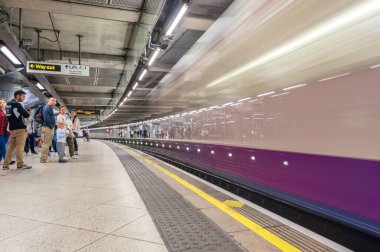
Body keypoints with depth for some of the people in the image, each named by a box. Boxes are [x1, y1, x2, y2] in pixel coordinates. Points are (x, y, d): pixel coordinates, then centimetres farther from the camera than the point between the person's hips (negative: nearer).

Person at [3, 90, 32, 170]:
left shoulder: (8, 104, 16)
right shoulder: (18, 104, -11)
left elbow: (10, 115, 21)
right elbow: (27, 115, -12)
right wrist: (24, 115, 9)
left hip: (12, 128, 8)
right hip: (20, 128, -8)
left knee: (11, 146, 9)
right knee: (20, 147, -6)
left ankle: (6, 164, 10)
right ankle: (20, 164, -5)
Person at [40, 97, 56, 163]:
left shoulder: (50, 108, 21)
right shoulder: (47, 108, -10)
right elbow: (46, 118, -20)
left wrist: (53, 127, 13)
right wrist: (51, 126, -16)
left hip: (50, 128, 10)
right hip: (47, 127, -10)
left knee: (48, 143, 13)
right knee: (46, 143, -8)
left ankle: (44, 158, 19)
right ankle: (43, 158, -4)